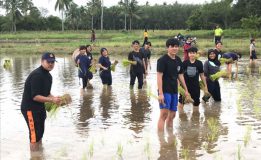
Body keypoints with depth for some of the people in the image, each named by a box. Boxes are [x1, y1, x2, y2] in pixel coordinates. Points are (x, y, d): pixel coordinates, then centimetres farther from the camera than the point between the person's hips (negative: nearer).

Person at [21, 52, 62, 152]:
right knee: (35, 134, -6)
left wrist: (55, 99, -5)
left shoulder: (48, 76, 6)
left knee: (40, 132, 19)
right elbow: (35, 96, -27)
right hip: (29, 108, -9)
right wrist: (52, 100, -29)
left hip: (40, 107, 9)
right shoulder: (36, 75, -23)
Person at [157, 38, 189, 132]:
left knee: (172, 115, 13)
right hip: (165, 91, -7)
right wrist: (160, 93, -21)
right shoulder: (163, 60, -10)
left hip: (174, 91, 7)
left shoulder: (178, 60, 11)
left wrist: (186, 89, 19)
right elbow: (159, 76, -15)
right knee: (164, 114, -14)